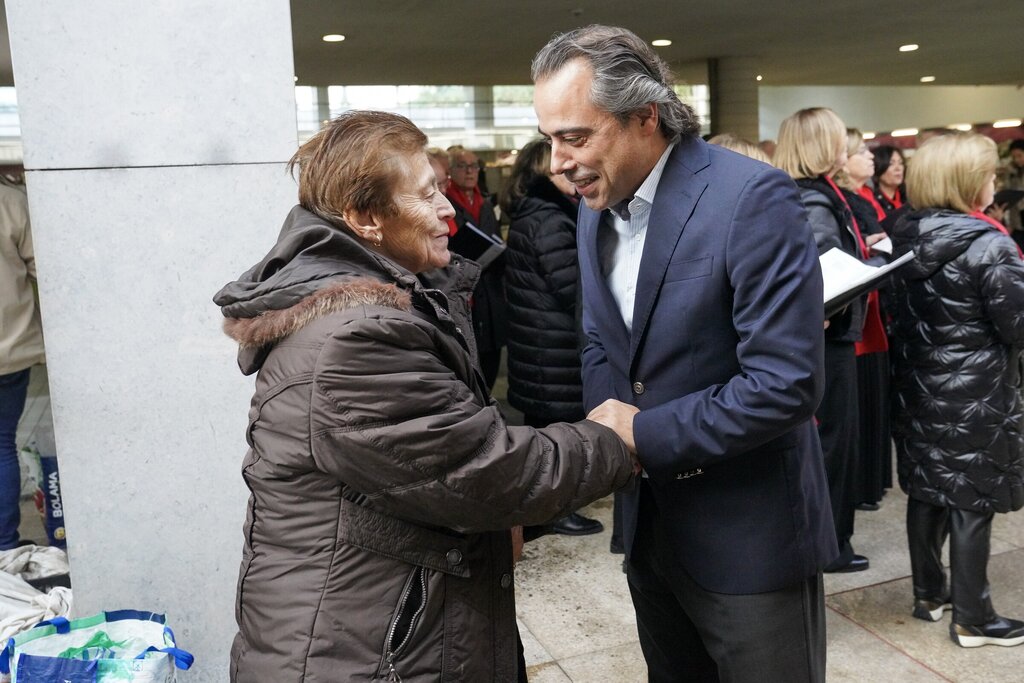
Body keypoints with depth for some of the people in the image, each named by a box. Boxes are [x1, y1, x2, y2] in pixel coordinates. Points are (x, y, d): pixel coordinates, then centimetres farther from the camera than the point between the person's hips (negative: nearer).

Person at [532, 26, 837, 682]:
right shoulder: (597, 203, 3)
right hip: (650, 523, 7)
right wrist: (606, 422, -7)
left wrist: (645, 435, -19)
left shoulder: (752, 197, -21)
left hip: (750, 535, -6)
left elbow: (787, 383, -25)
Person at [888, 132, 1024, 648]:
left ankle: (929, 593, 27)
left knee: (926, 492, 14)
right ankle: (971, 618, 13)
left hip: (918, 387, 7)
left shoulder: (906, 237, 3)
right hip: (974, 394, -7)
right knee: (972, 501, 3)